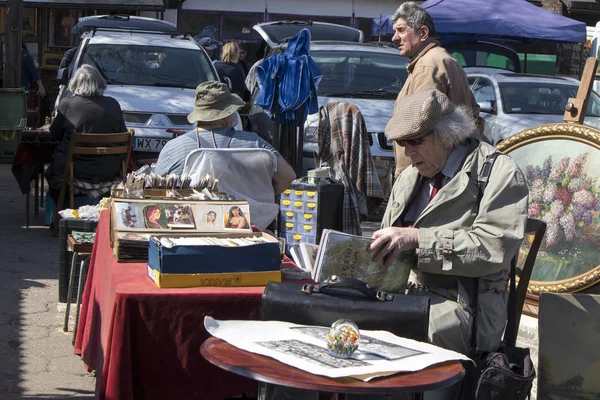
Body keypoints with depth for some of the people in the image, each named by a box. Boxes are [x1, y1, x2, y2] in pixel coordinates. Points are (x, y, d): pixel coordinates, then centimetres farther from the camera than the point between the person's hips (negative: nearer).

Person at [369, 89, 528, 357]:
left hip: (461, 303, -6)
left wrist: (417, 238, -19)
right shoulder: (408, 178, 23)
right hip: (405, 294, 6)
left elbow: (493, 248, -14)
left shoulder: (499, 173, 0)